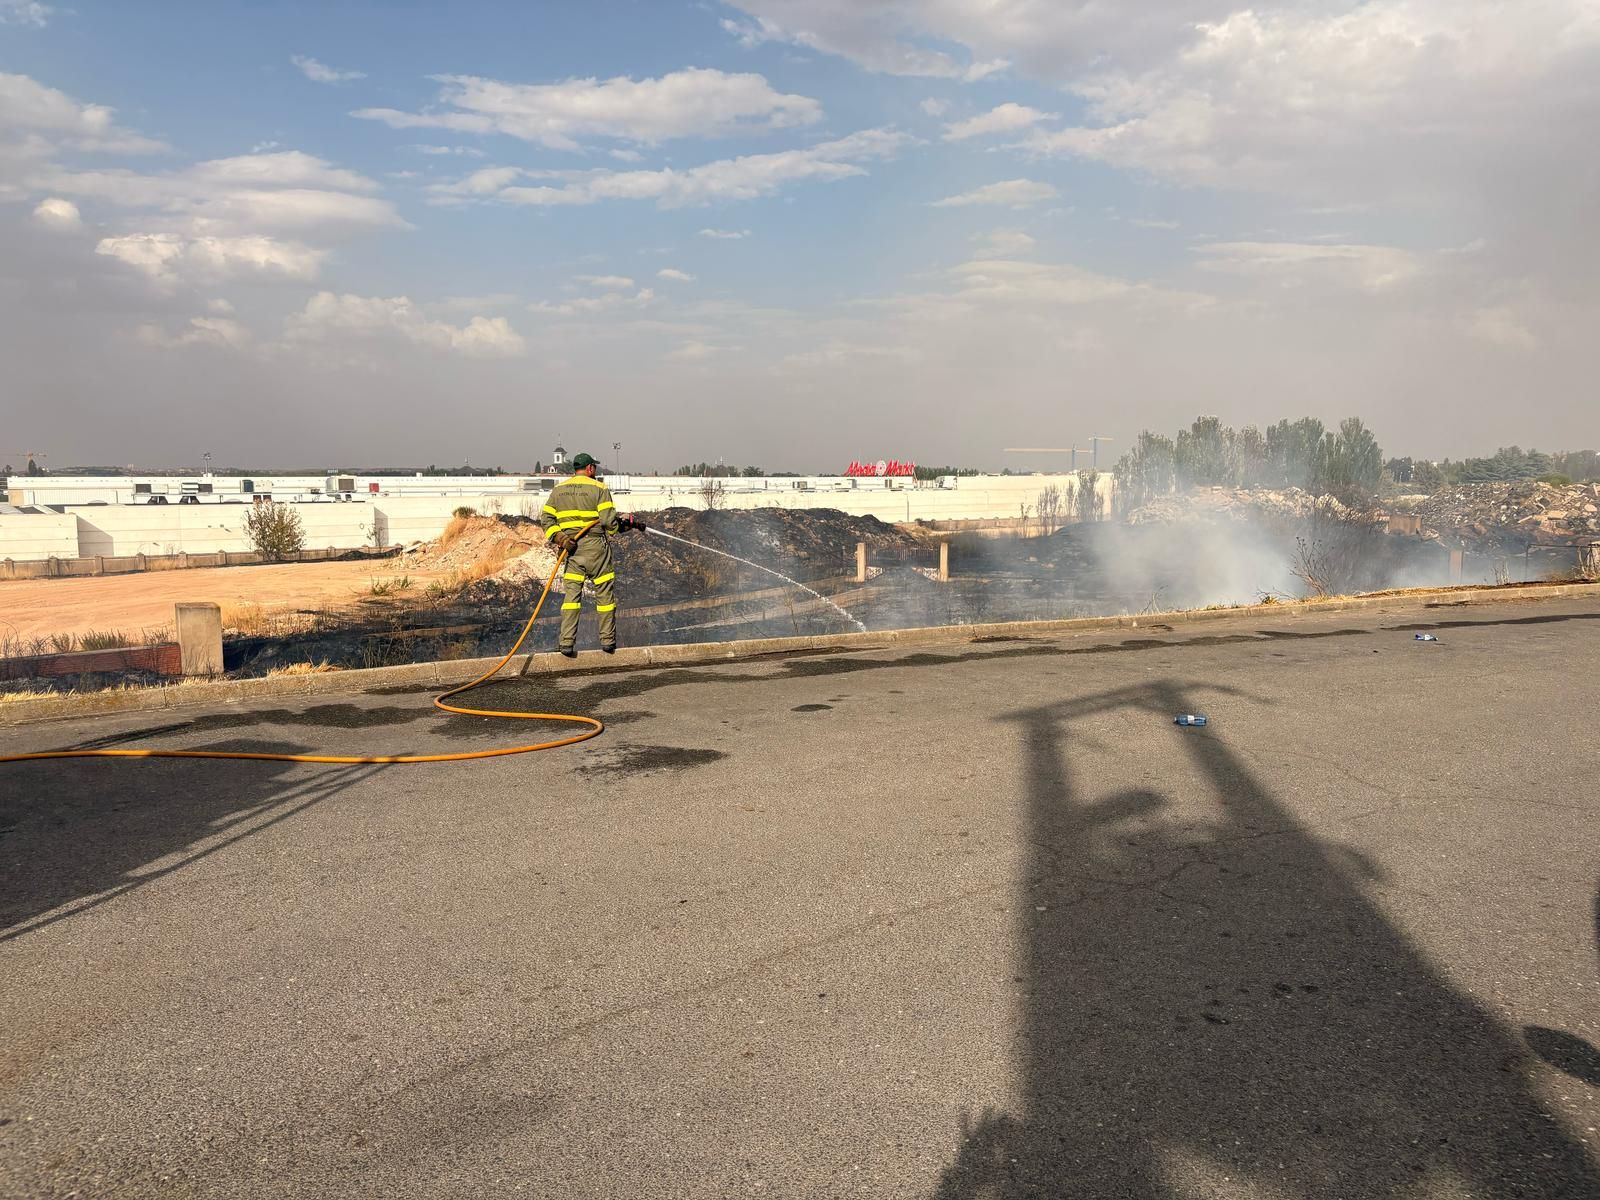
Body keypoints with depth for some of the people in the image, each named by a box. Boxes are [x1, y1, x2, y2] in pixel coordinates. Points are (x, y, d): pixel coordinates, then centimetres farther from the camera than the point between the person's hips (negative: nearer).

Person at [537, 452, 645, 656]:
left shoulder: (558, 489, 12)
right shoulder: (599, 488, -4)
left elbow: (546, 518, 4)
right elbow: (609, 521, -11)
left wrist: (558, 538, -4)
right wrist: (627, 522, 7)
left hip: (570, 547, 4)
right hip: (595, 546, -4)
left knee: (572, 593, 4)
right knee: (605, 594, 7)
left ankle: (566, 642, -4)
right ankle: (607, 641, 12)